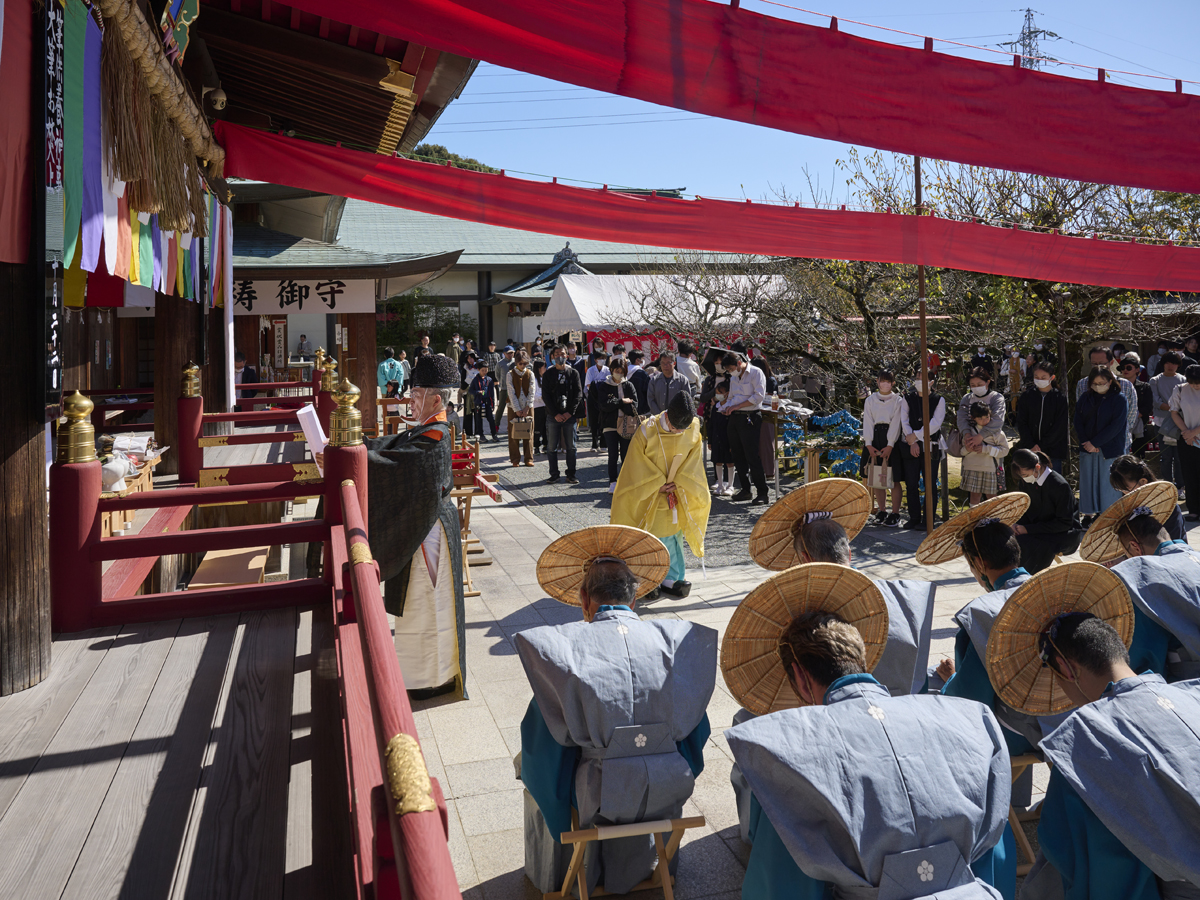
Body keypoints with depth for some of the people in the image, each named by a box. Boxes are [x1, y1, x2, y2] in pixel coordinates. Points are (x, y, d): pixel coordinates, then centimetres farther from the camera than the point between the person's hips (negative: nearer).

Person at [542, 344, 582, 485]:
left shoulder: (573, 373, 7)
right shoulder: (548, 374, 5)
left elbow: (578, 394, 2)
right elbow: (546, 395, 0)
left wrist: (570, 412, -9)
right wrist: (555, 414, -9)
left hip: (569, 415, 0)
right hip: (553, 416, 0)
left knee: (571, 447, 3)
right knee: (552, 447, 2)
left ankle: (571, 474, 11)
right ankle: (554, 475, 10)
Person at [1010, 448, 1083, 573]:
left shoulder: (1060, 485, -21)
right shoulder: (1025, 482, -3)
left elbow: (1064, 523, -19)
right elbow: (1023, 509, 9)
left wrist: (1029, 529, -24)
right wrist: (1017, 525, -16)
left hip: (1066, 533, -6)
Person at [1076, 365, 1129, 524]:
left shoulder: (1118, 399, -3)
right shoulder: (1085, 399, 9)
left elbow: (1116, 425, -10)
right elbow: (1078, 421, 6)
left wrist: (1095, 442, -14)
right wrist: (1086, 442, -8)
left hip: (1110, 449, -4)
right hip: (1087, 447, 4)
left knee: (1107, 482, -1)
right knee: (1087, 481, 5)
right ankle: (1088, 515, 13)